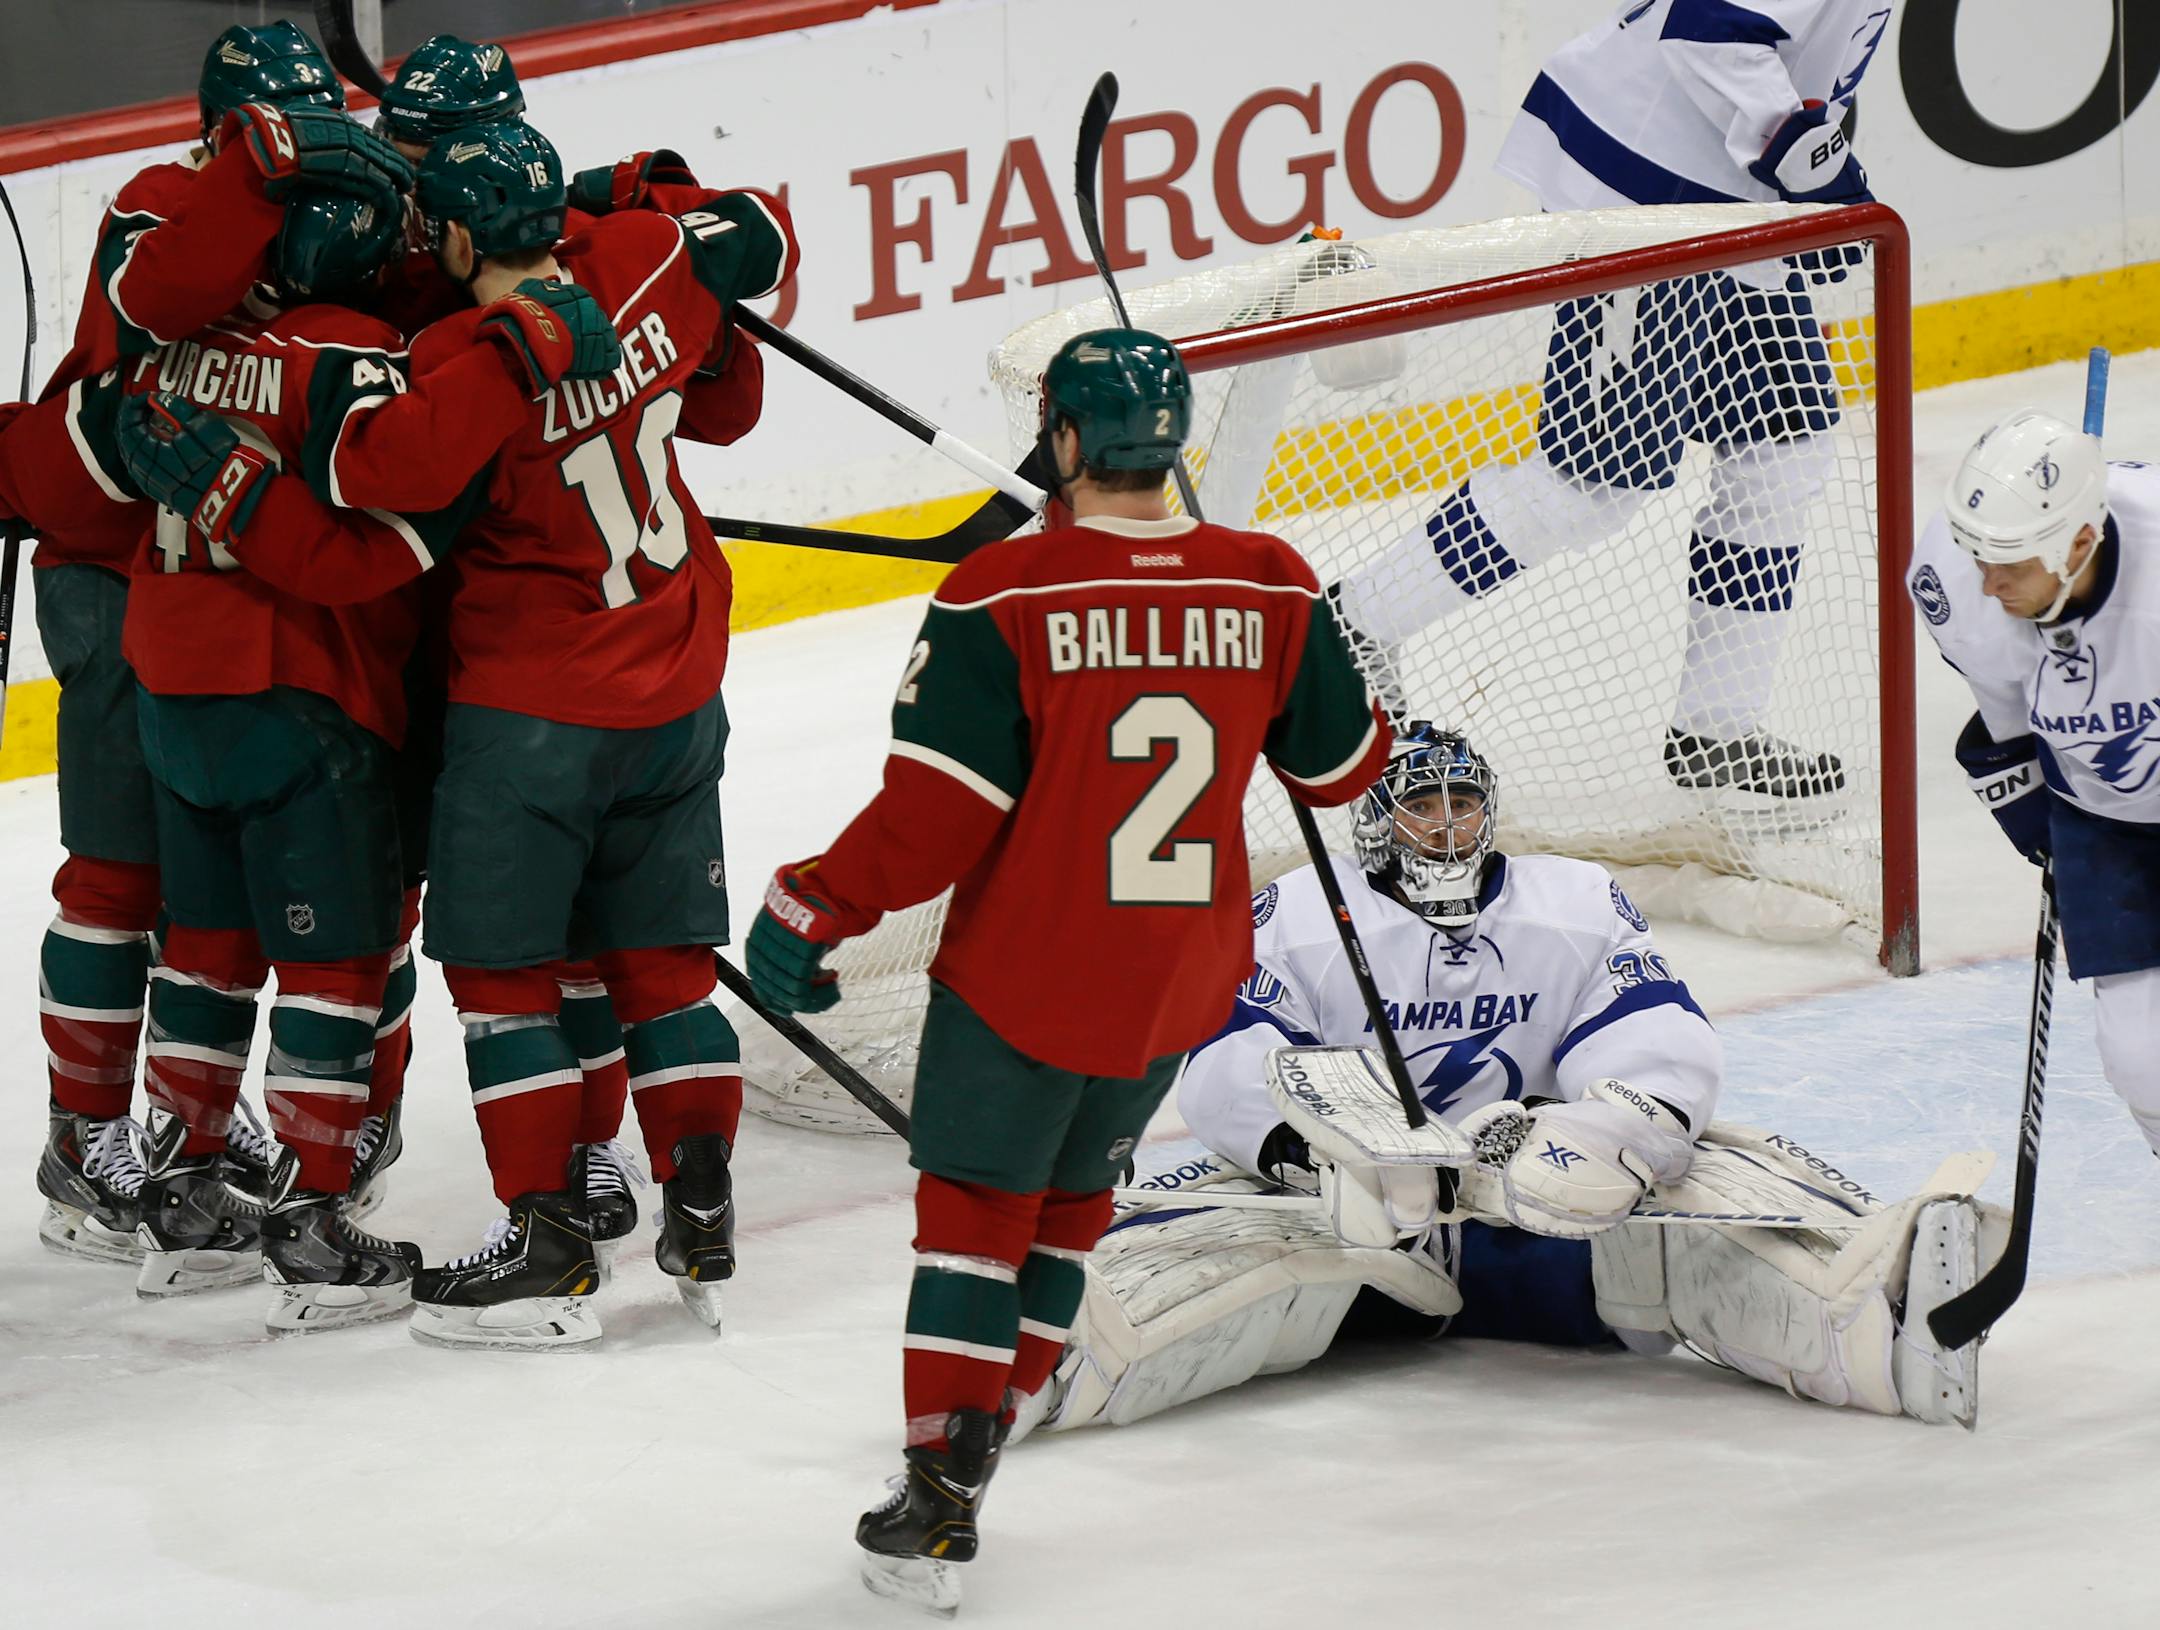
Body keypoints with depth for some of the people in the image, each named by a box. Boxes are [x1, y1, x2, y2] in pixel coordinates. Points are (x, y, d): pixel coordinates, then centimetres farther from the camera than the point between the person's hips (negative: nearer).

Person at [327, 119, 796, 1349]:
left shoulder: (480, 367, -22)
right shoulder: (643, 268, -4)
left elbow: (376, 475, -27)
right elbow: (759, 240, 13)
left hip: (532, 702, -6)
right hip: (678, 689, 6)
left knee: (501, 967, 3)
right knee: (661, 957, 14)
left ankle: (551, 1246, 1)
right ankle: (704, 1225, 11)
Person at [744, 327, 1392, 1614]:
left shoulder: (1002, 599, -17)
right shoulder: (1272, 589, -4)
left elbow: (937, 816, -18)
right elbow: (1340, 767, 9)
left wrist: (812, 913, -6)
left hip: (1024, 979, -4)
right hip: (1182, 982, 4)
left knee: (975, 1207, 7)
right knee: (1071, 1202, 22)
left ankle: (939, 1506, 1)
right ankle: (975, 1442, 28)